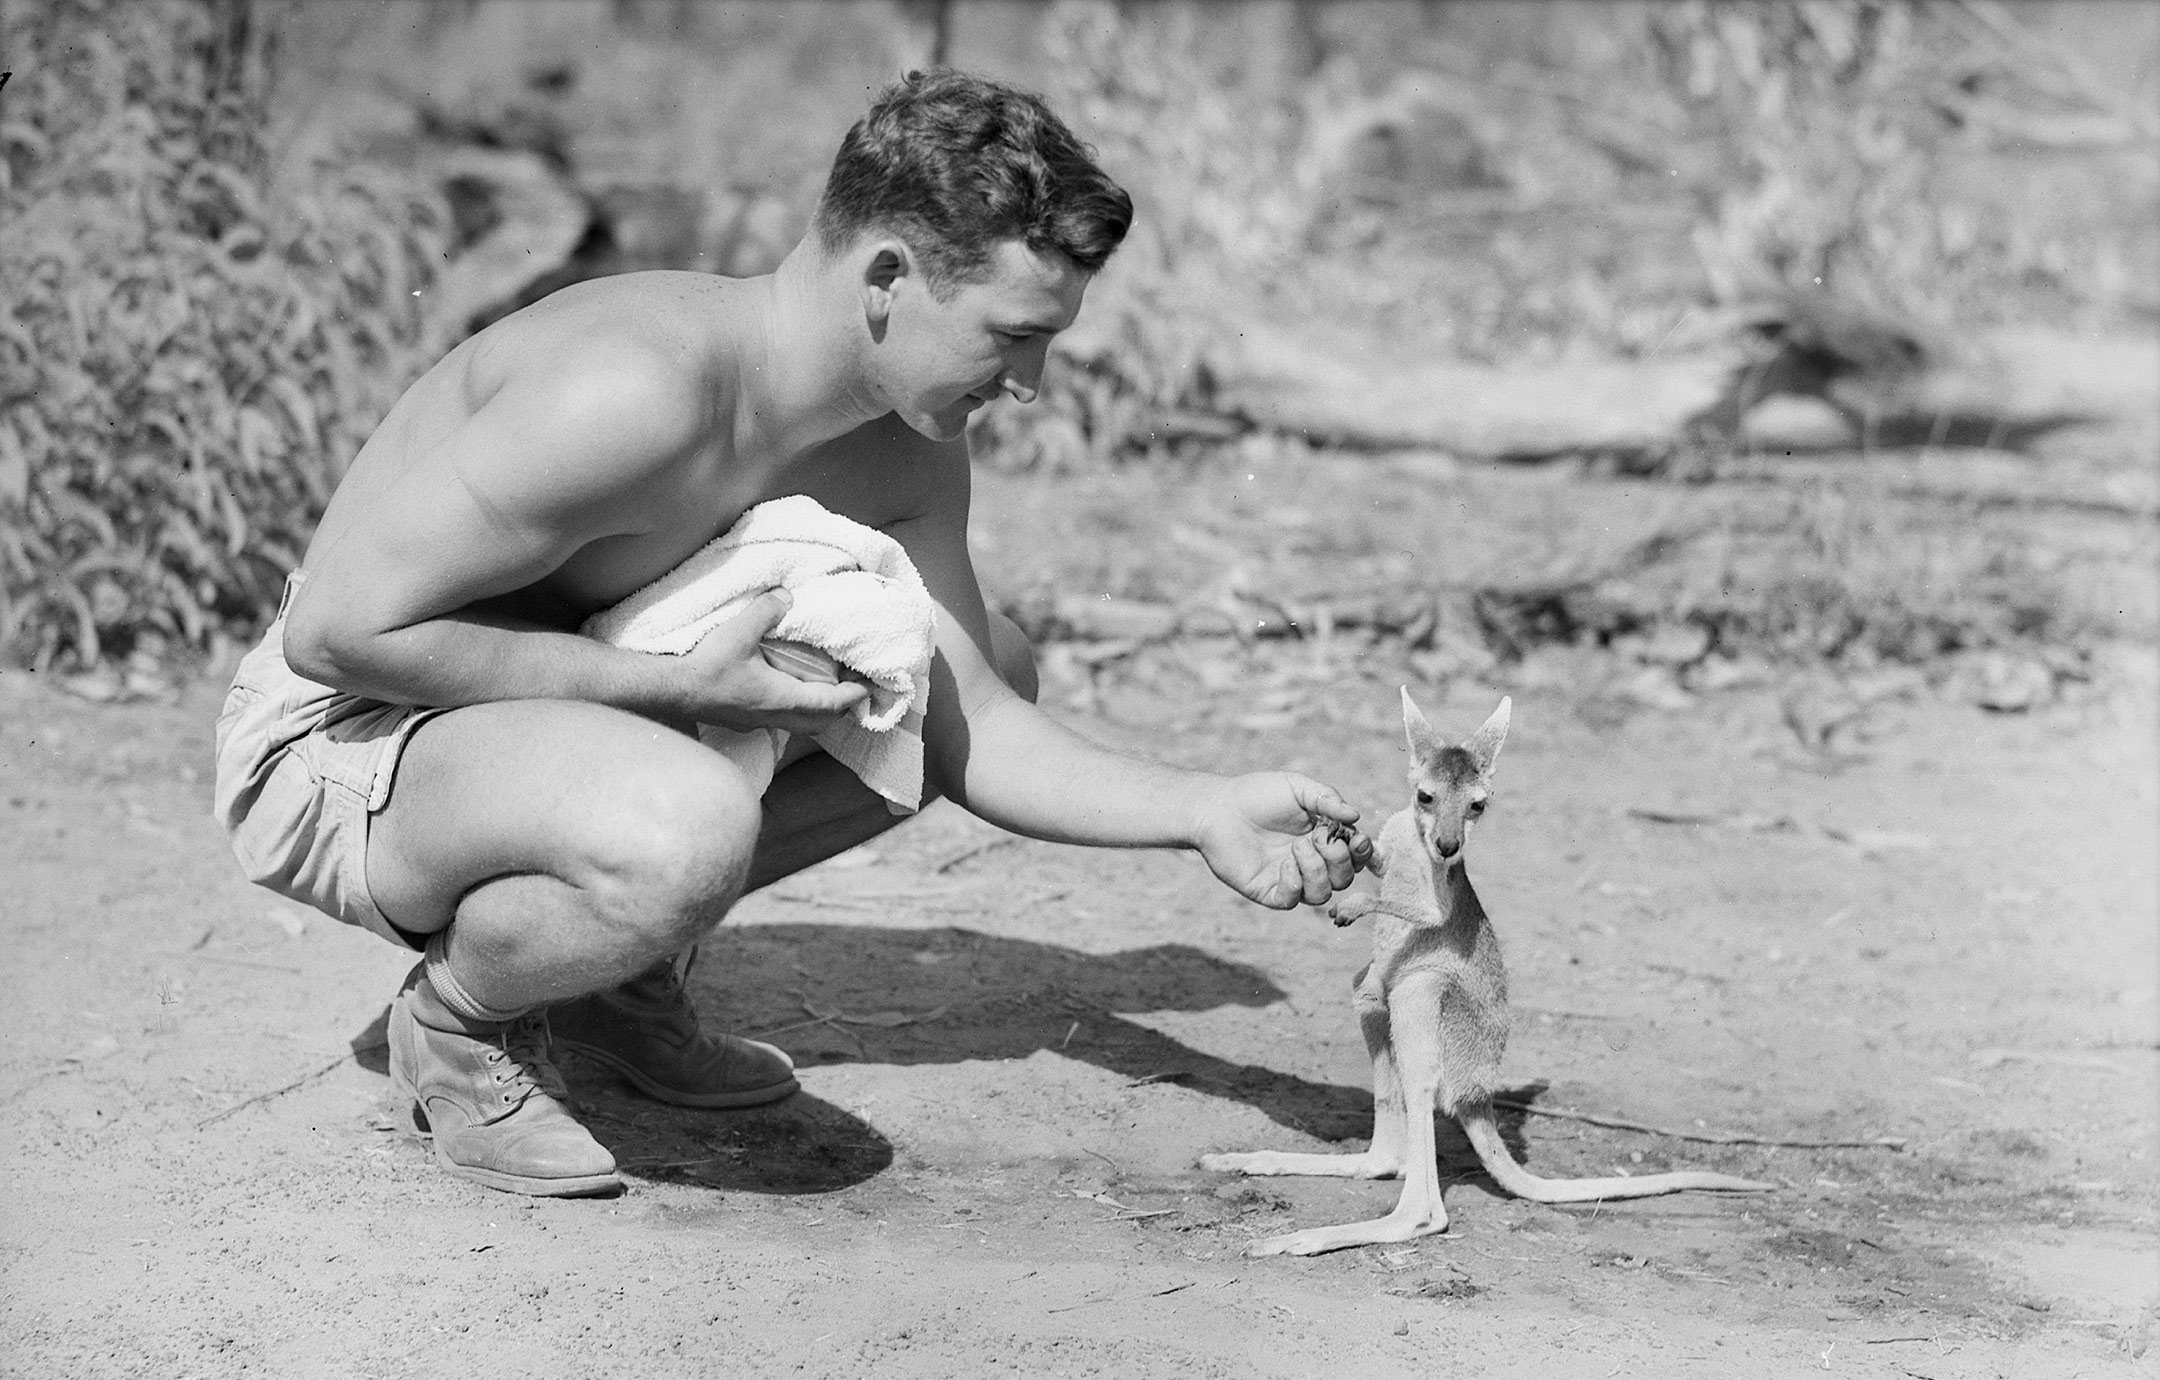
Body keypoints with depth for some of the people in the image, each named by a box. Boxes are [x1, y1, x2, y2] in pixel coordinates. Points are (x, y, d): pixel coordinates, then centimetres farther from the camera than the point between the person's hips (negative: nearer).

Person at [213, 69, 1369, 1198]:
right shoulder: (637, 391, -33)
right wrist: (671, 686, -29)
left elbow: (971, 727, 1)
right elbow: (336, 628, -31)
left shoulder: (904, 455, -5)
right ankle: (458, 1021, -6)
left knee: (992, 663, 8)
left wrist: (1206, 813, -14)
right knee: (690, 829, -40)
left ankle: (624, 975, 14)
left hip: (578, 716, 9)